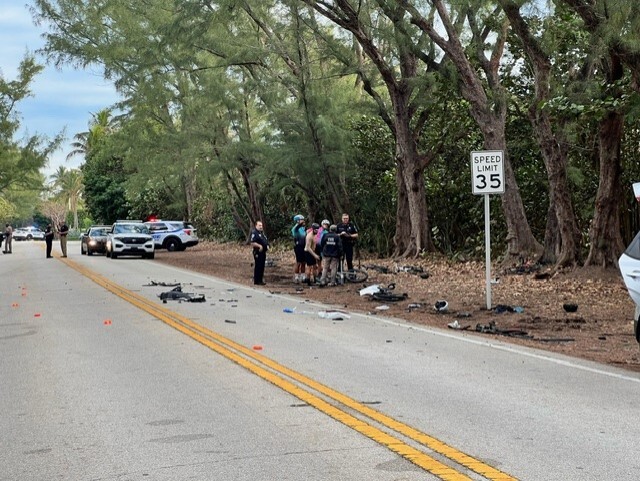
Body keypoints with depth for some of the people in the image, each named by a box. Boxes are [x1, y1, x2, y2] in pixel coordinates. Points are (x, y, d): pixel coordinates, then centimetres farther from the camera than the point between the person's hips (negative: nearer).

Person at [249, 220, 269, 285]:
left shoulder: (262, 233, 18)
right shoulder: (254, 233, -11)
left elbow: (266, 241, 29)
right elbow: (252, 243, -19)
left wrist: (267, 246, 10)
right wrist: (259, 246, -28)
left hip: (263, 252, 9)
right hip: (258, 252, -9)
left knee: (262, 267, 12)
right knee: (258, 267, -6)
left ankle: (260, 280, 19)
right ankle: (256, 281, -2)